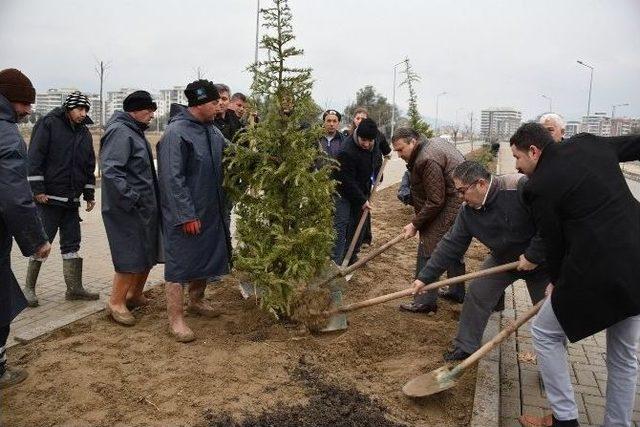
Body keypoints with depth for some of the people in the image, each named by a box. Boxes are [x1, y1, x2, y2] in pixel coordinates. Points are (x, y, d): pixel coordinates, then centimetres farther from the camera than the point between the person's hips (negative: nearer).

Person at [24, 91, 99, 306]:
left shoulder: (84, 133, 13)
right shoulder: (49, 124, -6)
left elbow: (89, 167, 18)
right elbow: (34, 157, -11)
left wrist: (89, 195, 15)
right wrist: (38, 189, -16)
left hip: (72, 200, 6)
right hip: (48, 199, -6)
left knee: (72, 244, 8)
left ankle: (74, 288, 15)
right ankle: (29, 287, 14)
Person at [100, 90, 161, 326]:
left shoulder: (134, 132, 17)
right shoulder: (120, 132, -15)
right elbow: (110, 170, -25)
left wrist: (152, 199, 19)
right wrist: (130, 198, -25)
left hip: (145, 207, 10)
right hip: (127, 210, -10)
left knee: (148, 253, 15)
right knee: (131, 256, -6)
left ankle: (135, 295, 31)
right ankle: (116, 303, 8)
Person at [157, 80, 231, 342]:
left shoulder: (212, 130, 7)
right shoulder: (176, 133, -18)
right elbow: (172, 178, -21)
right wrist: (186, 215, -22)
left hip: (210, 210, 8)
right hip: (184, 214, -8)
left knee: (206, 256, 18)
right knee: (179, 262, 0)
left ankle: (196, 301, 38)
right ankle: (175, 318, 10)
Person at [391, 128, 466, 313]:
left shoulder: (427, 160, -23)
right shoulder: (434, 142, 9)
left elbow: (435, 202, -23)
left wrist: (415, 224, -13)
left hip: (451, 206, -11)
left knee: (428, 250, -7)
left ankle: (426, 301, -1)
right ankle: (458, 292, 36)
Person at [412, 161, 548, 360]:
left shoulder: (522, 187, -34)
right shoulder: (467, 211, -13)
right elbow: (450, 245, -9)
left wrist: (533, 255, -29)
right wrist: (426, 277, -11)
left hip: (540, 259, -4)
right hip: (503, 258, 5)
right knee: (477, 293, -3)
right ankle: (465, 346, 14)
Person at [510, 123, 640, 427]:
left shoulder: (538, 186, -10)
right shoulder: (587, 143, 6)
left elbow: (554, 243, -2)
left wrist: (556, 281, 15)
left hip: (599, 272, -7)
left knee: (544, 333, 15)